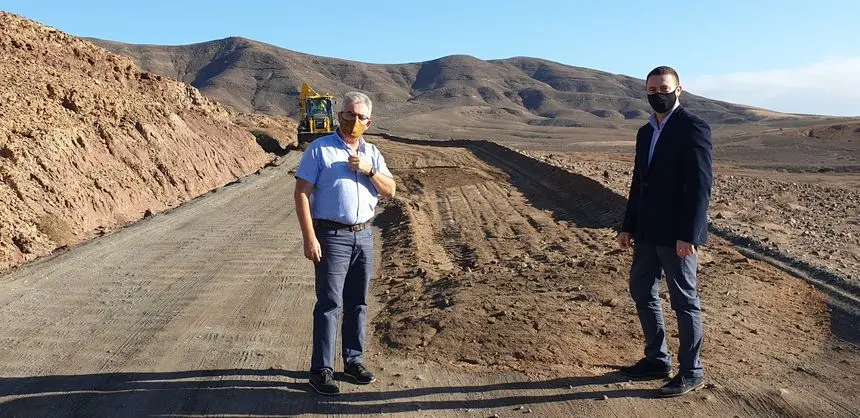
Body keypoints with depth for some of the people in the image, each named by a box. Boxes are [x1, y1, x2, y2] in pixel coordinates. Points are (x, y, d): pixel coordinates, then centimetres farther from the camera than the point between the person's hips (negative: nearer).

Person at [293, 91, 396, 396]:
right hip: (332, 236, -5)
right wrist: (309, 238, -17)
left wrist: (368, 170, -12)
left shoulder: (371, 153, 11)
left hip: (364, 236, 5)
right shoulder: (320, 149, -5)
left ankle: (353, 360, 25)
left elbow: (390, 191, 6)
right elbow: (301, 193, -10)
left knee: (357, 302, 12)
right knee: (329, 303, -3)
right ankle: (321, 369, 6)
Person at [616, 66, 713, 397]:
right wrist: (628, 226, 13)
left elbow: (701, 185, -18)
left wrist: (688, 235, -22)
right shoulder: (646, 131, 13)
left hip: (676, 232, -8)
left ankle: (691, 371, 18)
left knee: (684, 300, 3)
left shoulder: (693, 128, -12)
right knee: (642, 291, 15)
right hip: (648, 230, 9)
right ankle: (657, 360, 31)